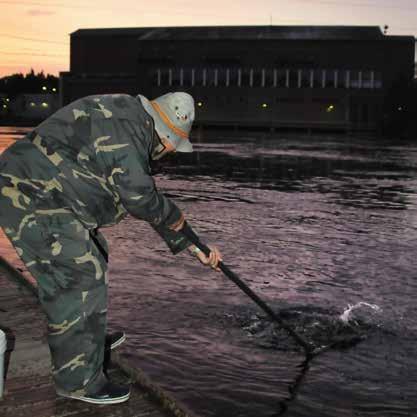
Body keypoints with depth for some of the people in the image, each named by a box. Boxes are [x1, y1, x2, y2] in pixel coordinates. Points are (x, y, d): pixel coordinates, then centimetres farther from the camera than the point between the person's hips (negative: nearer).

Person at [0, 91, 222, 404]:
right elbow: (140, 198, -21)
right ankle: (78, 379, 0)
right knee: (79, 279, -10)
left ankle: (91, 339, 41)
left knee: (92, 260, 23)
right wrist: (175, 218, 0)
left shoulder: (136, 133, 14)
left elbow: (143, 198, 17)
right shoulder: (126, 127, -19)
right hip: (33, 199, -11)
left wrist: (194, 246, 16)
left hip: (43, 195, 11)